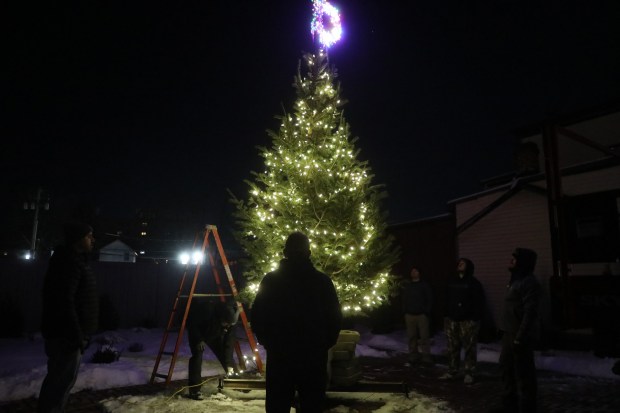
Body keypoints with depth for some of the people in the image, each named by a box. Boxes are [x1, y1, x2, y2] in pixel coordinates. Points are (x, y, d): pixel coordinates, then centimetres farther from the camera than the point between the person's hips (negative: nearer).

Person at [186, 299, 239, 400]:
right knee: (197, 355, -20)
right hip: (197, 331, -4)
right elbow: (191, 323, -25)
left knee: (224, 354, -2)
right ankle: (194, 390, -13)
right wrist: (199, 340, -27)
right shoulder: (207, 310, -42)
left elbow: (229, 343, -21)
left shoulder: (230, 322, -27)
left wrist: (229, 364, -24)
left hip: (214, 335, 4)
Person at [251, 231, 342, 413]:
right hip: (314, 356, 0)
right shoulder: (322, 281, -3)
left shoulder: (270, 280, -3)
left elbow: (257, 317, -1)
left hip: (279, 354, 0)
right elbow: (334, 318, -1)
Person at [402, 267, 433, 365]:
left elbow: (429, 299, 2)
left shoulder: (424, 285, 6)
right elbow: (404, 300, 17)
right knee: (411, 337, 2)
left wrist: (427, 312, -7)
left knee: (424, 336, -7)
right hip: (410, 315, 3)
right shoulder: (407, 285, 17)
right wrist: (405, 312, 6)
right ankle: (413, 356, 8)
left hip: (422, 315, -3)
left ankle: (426, 356, -1)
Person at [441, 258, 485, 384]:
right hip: (452, 320, 6)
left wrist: (476, 318, -14)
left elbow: (479, 303, -8)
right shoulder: (452, 282, 15)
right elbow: (447, 300, 18)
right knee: (452, 348, 8)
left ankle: (469, 373, 9)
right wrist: (446, 316, 13)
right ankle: (452, 371, 16)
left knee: (469, 348, 0)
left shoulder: (474, 283, -4)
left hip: (468, 320, -5)